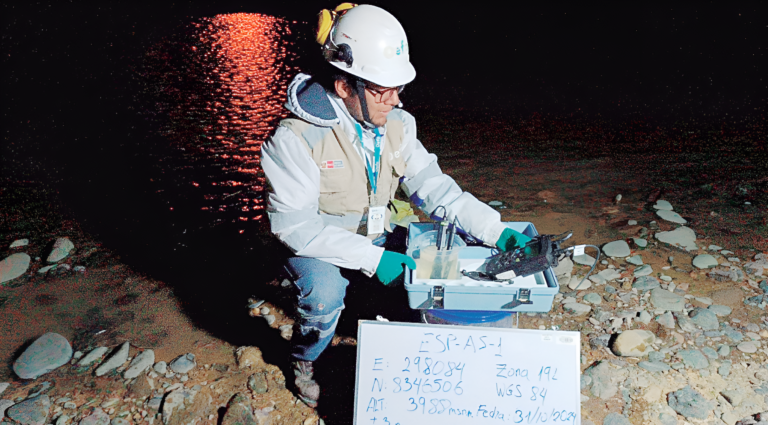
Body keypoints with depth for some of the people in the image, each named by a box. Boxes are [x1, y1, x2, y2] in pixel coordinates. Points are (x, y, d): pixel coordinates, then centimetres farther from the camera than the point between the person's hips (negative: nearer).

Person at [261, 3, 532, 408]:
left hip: (373, 238, 5)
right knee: (324, 296, -34)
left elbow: (434, 188, -6)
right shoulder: (296, 137, -24)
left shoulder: (395, 125, -6)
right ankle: (303, 362, 2)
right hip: (315, 247, -5)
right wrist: (370, 259, -32)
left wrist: (496, 231, -18)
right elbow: (295, 225, -26)